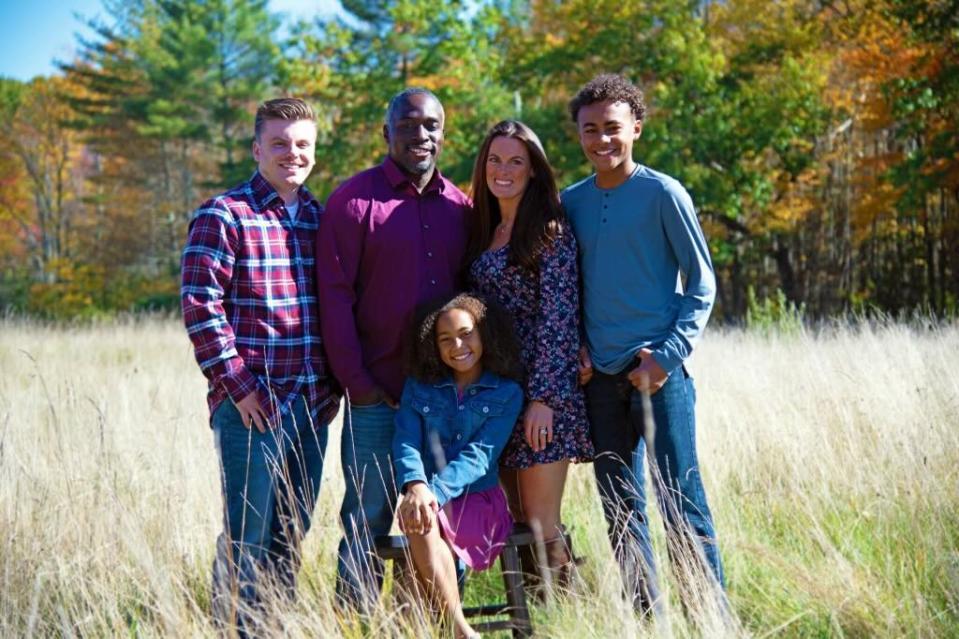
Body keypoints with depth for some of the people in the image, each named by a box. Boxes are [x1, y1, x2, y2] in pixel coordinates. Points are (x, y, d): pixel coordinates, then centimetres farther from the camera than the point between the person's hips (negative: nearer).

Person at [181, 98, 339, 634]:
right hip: (252, 403, -6)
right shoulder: (224, 216, -6)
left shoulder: (322, 219, 12)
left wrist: (334, 384, 10)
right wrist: (238, 384, -14)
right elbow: (200, 305, -11)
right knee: (248, 537, -1)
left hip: (313, 404, 6)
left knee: (293, 534, 14)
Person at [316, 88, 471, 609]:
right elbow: (334, 293, -6)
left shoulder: (459, 207, 11)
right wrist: (355, 381, -10)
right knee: (368, 517, 0)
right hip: (378, 394, -4)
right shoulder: (355, 199, -2)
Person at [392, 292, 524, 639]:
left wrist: (437, 490, -26)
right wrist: (416, 485, -26)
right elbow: (406, 442, -4)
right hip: (429, 498, 2)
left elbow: (480, 455, -11)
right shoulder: (419, 387, 9)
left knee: (425, 521, -32)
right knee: (418, 520, -32)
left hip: (478, 501, -2)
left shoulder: (507, 393, 1)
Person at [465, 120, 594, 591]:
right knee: (517, 521, 9)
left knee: (541, 525, -7)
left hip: (542, 392, -7)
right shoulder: (483, 231, 15)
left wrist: (543, 397, -18)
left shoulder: (550, 232, -7)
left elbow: (558, 319, -12)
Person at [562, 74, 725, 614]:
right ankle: (645, 620, 17)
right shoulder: (571, 202, 10)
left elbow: (701, 283, -2)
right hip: (601, 375, 5)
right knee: (621, 508, 9)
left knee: (681, 503, -7)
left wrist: (668, 355, -12)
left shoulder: (662, 194, -3)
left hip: (658, 371, -5)